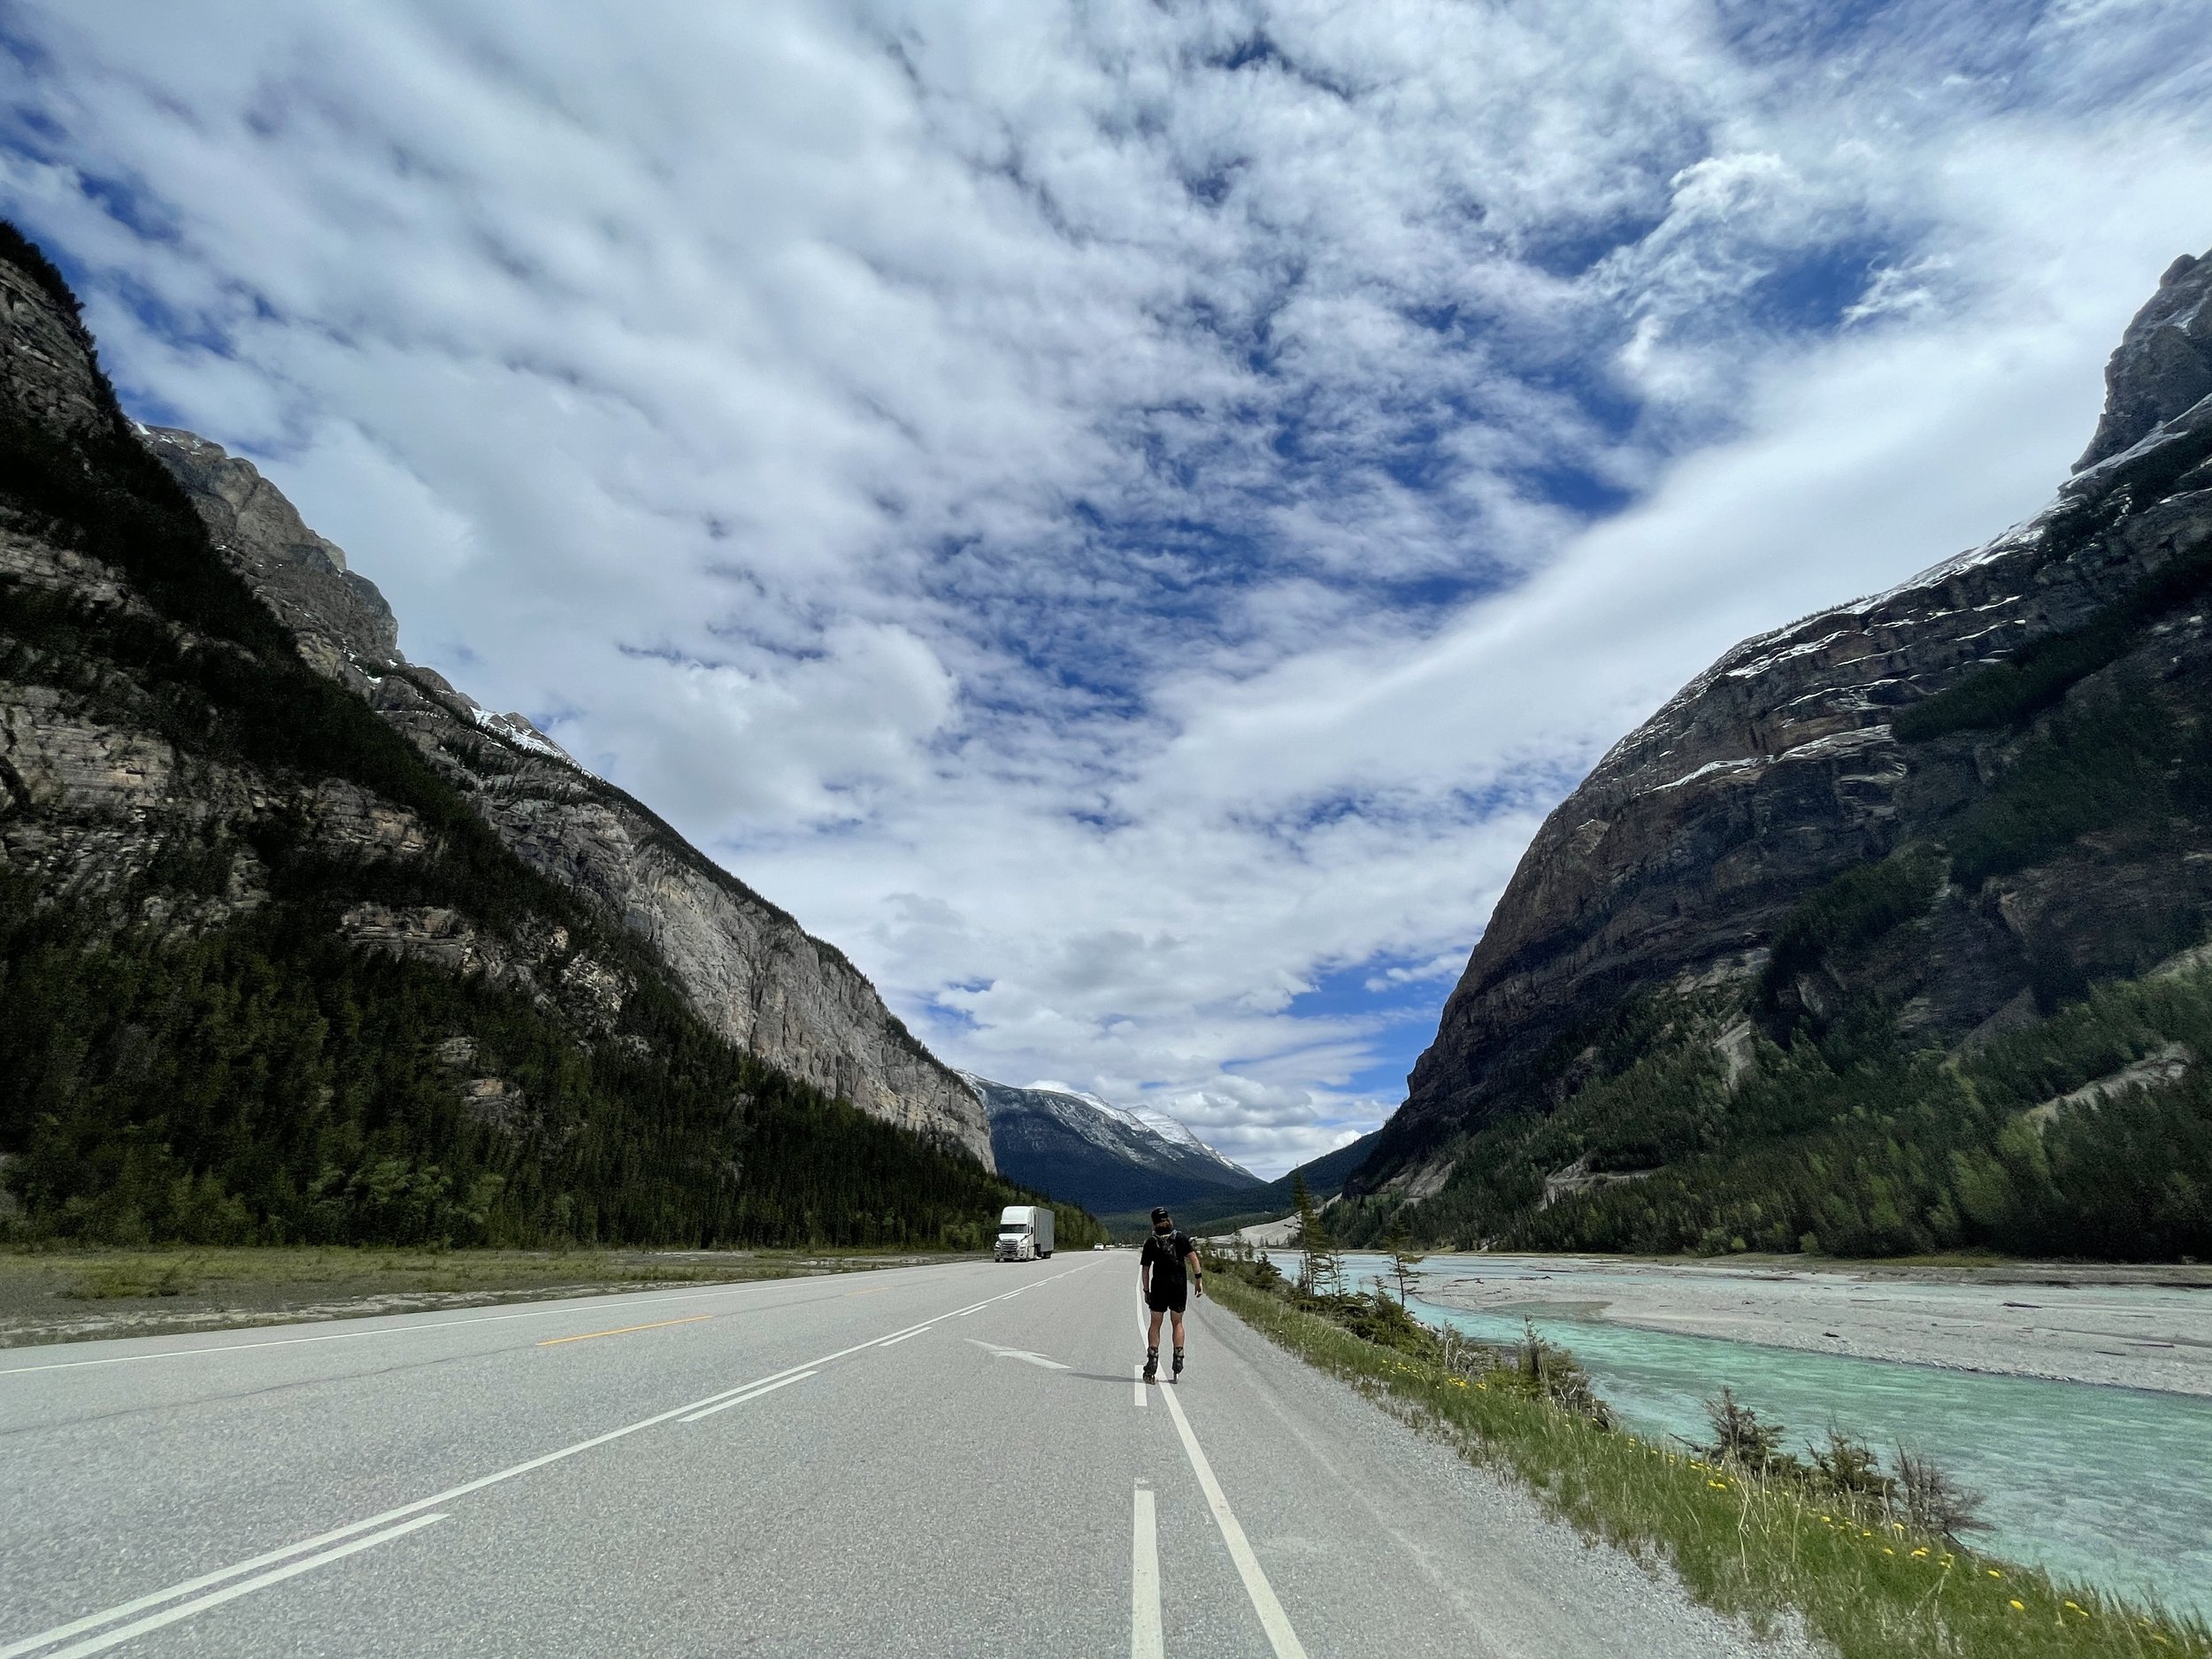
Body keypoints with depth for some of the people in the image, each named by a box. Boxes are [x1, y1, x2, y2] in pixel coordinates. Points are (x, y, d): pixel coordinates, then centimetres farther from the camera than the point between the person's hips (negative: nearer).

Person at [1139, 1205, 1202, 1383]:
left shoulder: (1150, 1242, 6)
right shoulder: (1181, 1237, 4)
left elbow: (1145, 1269, 3)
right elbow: (1193, 1258, -6)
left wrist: (1146, 1291, 9)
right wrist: (1199, 1279, -4)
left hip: (1159, 1285, 0)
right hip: (1179, 1284, 0)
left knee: (1155, 1324, 7)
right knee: (1178, 1323, 15)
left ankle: (1152, 1359, -5)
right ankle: (1178, 1358, 7)